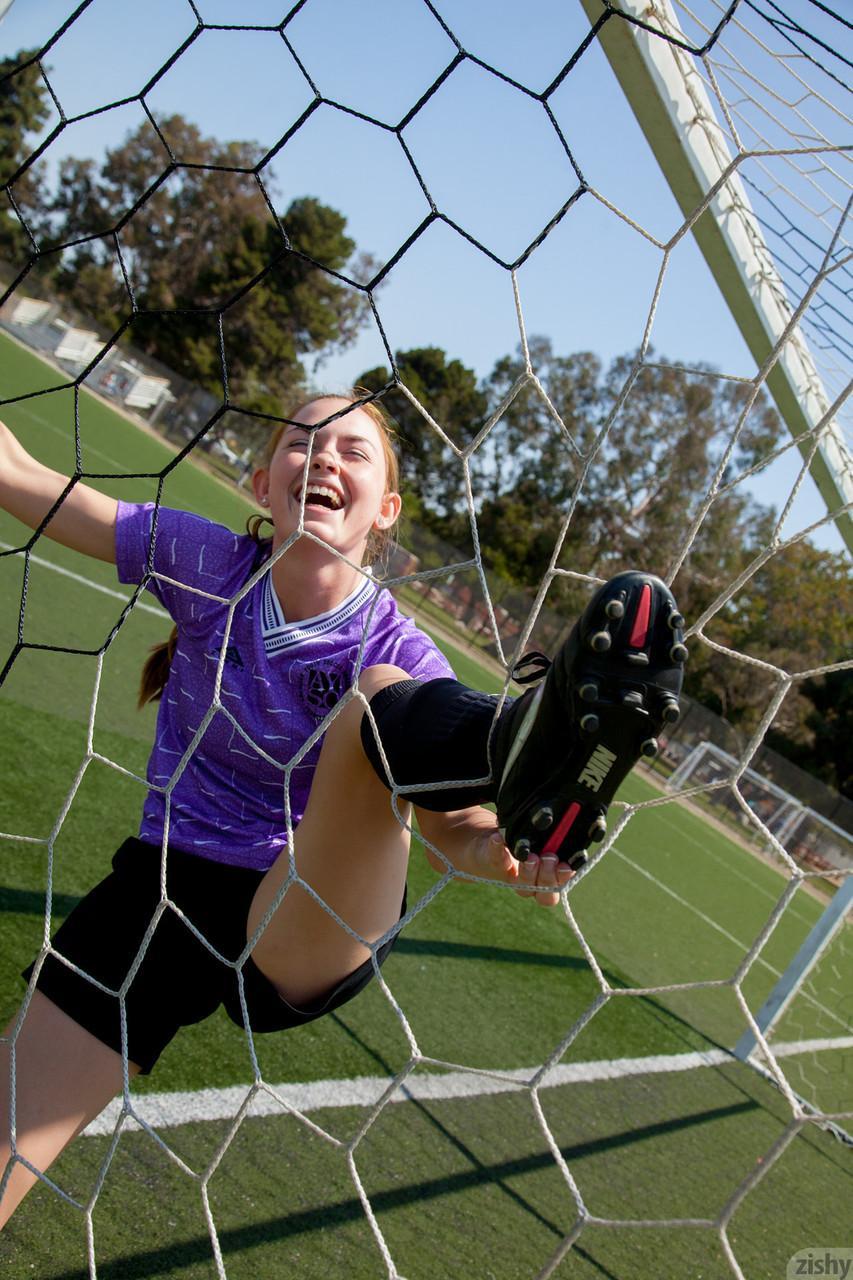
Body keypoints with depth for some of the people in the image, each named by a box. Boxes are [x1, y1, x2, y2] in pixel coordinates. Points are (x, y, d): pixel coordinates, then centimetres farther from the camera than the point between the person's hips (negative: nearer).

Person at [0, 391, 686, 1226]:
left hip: (308, 928, -3)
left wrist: (503, 849, -34)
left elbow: (448, 825, -13)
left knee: (376, 699, -32)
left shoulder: (398, 653, -10)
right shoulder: (206, 563, -5)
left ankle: (537, 747, -60)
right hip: (162, 892, 3)